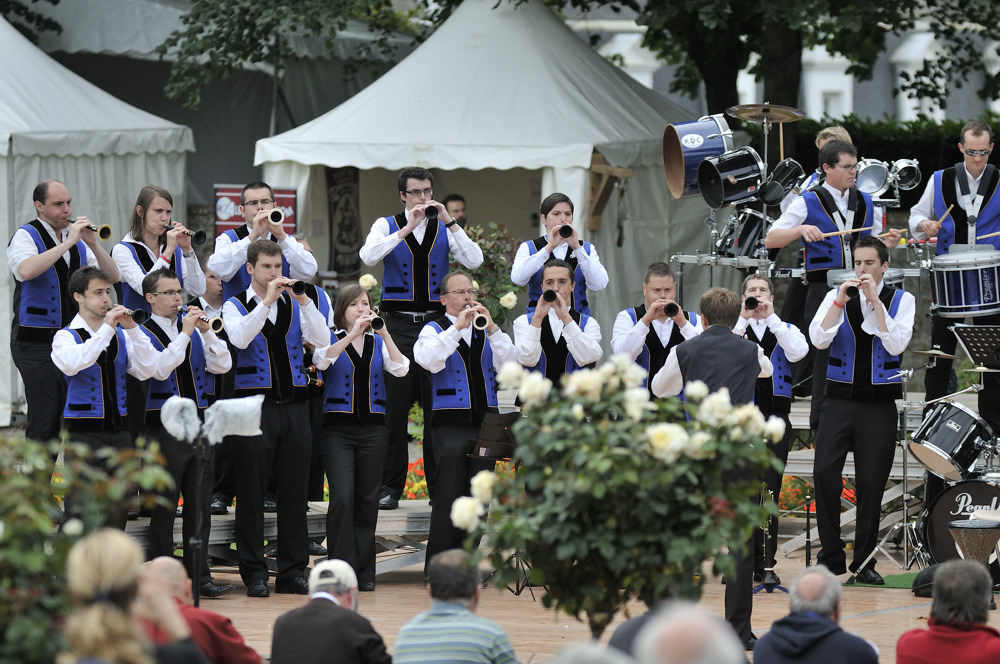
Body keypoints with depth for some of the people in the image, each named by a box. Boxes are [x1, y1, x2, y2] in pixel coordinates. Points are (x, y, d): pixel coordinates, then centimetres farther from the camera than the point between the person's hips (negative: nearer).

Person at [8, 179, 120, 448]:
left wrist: (93, 244, -7)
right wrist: (68, 243, -23)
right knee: (44, 421, -9)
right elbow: (26, 270, -27)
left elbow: (112, 277, 9)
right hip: (35, 342, -6)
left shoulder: (77, 239, 13)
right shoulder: (26, 236, -4)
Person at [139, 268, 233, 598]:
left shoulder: (193, 329, 12)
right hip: (165, 428, -5)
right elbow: (160, 369, -19)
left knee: (200, 506, 6)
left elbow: (222, 365, 6)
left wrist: (206, 332, -6)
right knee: (164, 508, 0)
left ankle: (199, 574, 11)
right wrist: (185, 334, -17)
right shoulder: (142, 333, -3)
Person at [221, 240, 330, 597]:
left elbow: (322, 340, -2)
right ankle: (254, 573, 4)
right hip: (254, 405, -3)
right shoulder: (235, 306, 4)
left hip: (293, 404, 3)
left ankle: (292, 571, 11)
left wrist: (303, 299, -12)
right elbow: (240, 339, -16)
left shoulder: (294, 305, 12)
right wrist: (267, 301, -19)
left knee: (294, 491, 5)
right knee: (252, 492, -1)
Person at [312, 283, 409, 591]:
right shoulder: (332, 339, 4)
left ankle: (364, 572, 11)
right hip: (338, 428, -3)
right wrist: (352, 334, -24)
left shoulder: (378, 343, 11)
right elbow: (322, 360, -17)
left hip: (372, 427, 3)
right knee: (342, 498, -14)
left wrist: (384, 333, -16)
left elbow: (401, 369, -5)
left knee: (367, 500, 4)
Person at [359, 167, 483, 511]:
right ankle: (390, 486, 3)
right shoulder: (387, 225, 5)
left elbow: (474, 261, -5)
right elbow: (368, 256, -14)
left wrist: (449, 223, -12)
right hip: (399, 324, -1)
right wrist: (407, 229, -18)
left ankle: (439, 485, 8)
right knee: (394, 407, -2)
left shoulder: (444, 230, 9)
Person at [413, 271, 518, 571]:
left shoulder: (486, 332, 16)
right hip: (451, 423, -4)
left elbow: (511, 364, 2)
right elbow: (429, 360, -17)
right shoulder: (434, 330, 5)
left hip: (485, 422, 4)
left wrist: (492, 329, -10)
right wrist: (457, 327, -20)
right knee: (449, 496, -8)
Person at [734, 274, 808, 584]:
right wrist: (744, 319, -13)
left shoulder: (785, 329, 12)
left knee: (769, 490, -5)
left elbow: (798, 352, -11)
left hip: (775, 417, 0)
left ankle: (765, 565, -2)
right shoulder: (734, 327, 10)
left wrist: (771, 317, -11)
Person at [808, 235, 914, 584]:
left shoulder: (901, 299, 4)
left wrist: (875, 300, -16)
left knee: (871, 483, -1)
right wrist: (841, 301, -15)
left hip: (879, 403, -1)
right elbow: (819, 339, -7)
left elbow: (896, 345, -12)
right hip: (840, 398, 1)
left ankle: (864, 560, 11)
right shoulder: (837, 295, 7)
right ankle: (831, 556, -4)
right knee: (824, 471, -14)